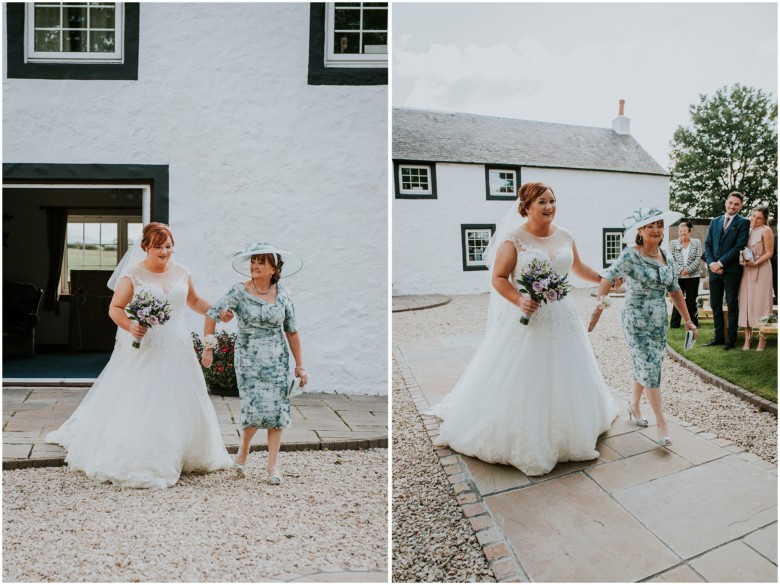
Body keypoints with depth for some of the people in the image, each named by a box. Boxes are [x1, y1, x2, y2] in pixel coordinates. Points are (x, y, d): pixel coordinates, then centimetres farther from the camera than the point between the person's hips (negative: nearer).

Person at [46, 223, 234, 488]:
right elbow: (115, 308, -8)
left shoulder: (181, 272, 6)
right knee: (137, 403, -2)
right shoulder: (133, 274, -7)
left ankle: (178, 456, 24)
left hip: (177, 348, 4)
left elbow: (194, 301, 21)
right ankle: (133, 460, 8)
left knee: (180, 404, 9)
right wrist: (130, 326, -26)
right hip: (143, 349, -4)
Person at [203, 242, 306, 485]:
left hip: (277, 360, 2)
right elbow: (212, 315, -3)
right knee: (256, 407, -10)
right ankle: (243, 451, 20)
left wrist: (299, 365, 5)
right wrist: (207, 348, -5)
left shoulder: (283, 294, 1)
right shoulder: (239, 291, -6)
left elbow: (292, 331, 5)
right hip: (248, 359, -2)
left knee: (277, 409, -3)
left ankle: (273, 465, 9)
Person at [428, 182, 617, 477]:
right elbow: (498, 279, -12)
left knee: (563, 379, 14)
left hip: (561, 317, 6)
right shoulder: (514, 239, -12)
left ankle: (567, 434, 33)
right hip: (526, 319, -5)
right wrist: (519, 300, -26)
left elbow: (578, 267, 23)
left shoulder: (565, 236, 5)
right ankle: (523, 443, 16)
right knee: (521, 383, 2)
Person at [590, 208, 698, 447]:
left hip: (659, 321, 6)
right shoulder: (631, 256, -16)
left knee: (644, 367, 17)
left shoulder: (667, 258, 4)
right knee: (650, 369, -5)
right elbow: (608, 277, -30)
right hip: (636, 322, -6)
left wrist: (688, 320, 13)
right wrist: (599, 305, -44)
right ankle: (661, 423, 4)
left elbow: (675, 291, 12)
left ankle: (633, 404, 41)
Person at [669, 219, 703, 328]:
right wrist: (680, 270, -16)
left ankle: (693, 322, 14)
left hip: (693, 276, 0)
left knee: (691, 300, 6)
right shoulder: (673, 243, 6)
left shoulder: (697, 242, 5)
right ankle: (674, 323, 9)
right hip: (678, 276, 0)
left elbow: (698, 259, -3)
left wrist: (688, 269, -14)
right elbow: (671, 259, -2)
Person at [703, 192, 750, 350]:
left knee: (732, 306, 2)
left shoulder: (743, 223, -1)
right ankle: (719, 336, 17)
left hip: (731, 270, -5)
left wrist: (720, 263, -14)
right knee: (715, 305, 9)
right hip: (714, 269, 5)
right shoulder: (715, 221, 14)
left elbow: (739, 247, -10)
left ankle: (731, 339, 8)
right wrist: (711, 263, -7)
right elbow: (707, 244, 9)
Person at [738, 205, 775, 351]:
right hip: (747, 271, 5)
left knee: (760, 302, -1)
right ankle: (747, 338, 6)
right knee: (746, 302, 2)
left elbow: (769, 253, -8)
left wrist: (755, 263, -18)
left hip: (761, 271, -5)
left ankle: (762, 338, 6)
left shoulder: (766, 230, -6)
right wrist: (742, 260, -2)